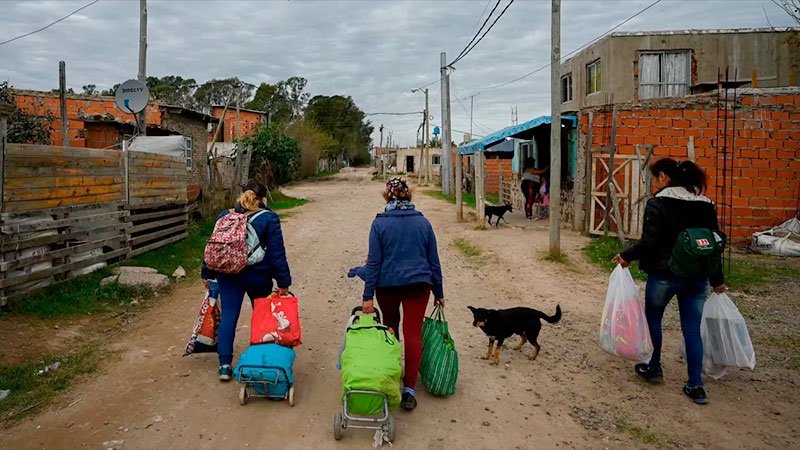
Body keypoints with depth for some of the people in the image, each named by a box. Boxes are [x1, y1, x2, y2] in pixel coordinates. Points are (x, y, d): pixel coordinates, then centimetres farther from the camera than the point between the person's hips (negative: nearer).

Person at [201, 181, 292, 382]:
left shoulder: (224, 216, 6)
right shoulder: (269, 219, -6)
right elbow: (277, 253, -9)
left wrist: (206, 273, 18)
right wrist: (283, 281, -6)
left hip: (228, 276, 2)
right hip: (258, 276, -2)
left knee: (228, 316, 5)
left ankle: (225, 364, 1)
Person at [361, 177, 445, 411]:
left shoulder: (380, 223, -6)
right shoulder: (422, 222, 1)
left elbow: (373, 261, -8)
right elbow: (433, 260, 5)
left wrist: (368, 296, -6)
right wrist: (438, 292, 13)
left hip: (387, 285, 0)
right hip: (418, 285, 1)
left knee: (389, 328, 22)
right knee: (413, 334, 2)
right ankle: (408, 390, -2)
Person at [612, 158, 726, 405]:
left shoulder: (658, 204, -13)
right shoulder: (705, 205, 6)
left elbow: (649, 243, -19)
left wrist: (626, 256, -3)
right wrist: (716, 279, 18)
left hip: (664, 275, -5)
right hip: (697, 277, 5)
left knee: (653, 318, 18)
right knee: (692, 329, 9)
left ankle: (654, 368, 30)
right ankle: (695, 386, 11)